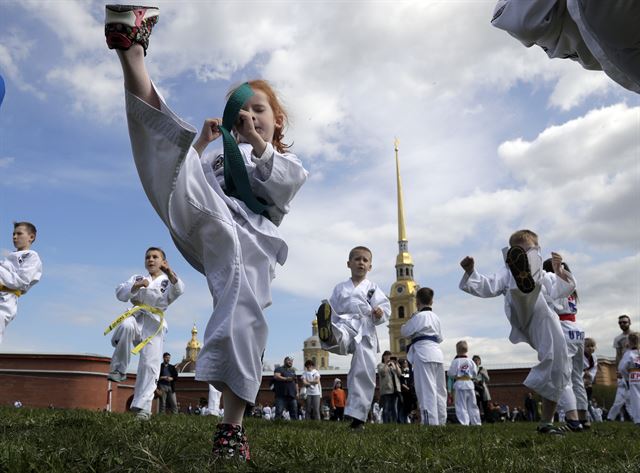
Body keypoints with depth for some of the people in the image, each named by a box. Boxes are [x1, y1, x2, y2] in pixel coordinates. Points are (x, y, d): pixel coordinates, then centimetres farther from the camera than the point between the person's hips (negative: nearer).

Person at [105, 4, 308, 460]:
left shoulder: (289, 163, 29)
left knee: (243, 315, -21)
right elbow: (185, 171, 16)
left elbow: (278, 185, 3)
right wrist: (203, 141, 5)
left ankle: (232, 425, -14)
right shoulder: (223, 156, 33)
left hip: (250, 238, -1)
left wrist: (257, 141, -4)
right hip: (211, 219, 2)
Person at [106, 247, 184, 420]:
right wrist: (136, 286, -13)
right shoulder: (137, 278, 21)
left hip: (154, 325, -1)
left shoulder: (167, 281, 13)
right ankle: (119, 369, -20)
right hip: (136, 318, 1)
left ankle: (142, 406, -2)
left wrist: (170, 274, -31)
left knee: (150, 364, -10)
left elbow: (178, 290, -12)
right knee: (126, 326, -36)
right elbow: (120, 294, 5)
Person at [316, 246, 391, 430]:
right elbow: (333, 310, 16)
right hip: (345, 325, 1)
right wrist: (325, 318, -5)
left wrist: (380, 313, -17)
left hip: (365, 331, -1)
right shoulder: (340, 288, 20)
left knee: (364, 373, -7)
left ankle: (357, 416, 1)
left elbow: (385, 307, 6)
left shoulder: (373, 288, 16)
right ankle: (327, 333, -73)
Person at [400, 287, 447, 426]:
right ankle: (441, 422, 18)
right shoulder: (435, 317, 15)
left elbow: (405, 332, -1)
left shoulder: (419, 316, -8)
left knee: (427, 390, -9)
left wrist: (404, 326, 18)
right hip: (437, 353, 8)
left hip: (423, 353, -8)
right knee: (439, 390, 12)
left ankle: (431, 422, -14)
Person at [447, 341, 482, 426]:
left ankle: (464, 422, -8)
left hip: (459, 384, -5)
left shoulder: (455, 361, -11)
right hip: (469, 384, 5)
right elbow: (475, 373, 7)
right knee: (472, 405, 14)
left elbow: (451, 373, -11)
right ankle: (476, 422, 19)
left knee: (461, 406, -1)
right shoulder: (470, 361, 3)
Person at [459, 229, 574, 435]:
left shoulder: (545, 276, 29)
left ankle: (546, 422, 16)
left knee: (558, 372, 0)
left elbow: (564, 289, 10)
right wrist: (471, 272, -17)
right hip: (523, 323, -3)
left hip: (547, 330, 4)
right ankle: (524, 282, -73)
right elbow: (487, 287, 1)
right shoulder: (507, 272, 19)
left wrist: (559, 269, -7)